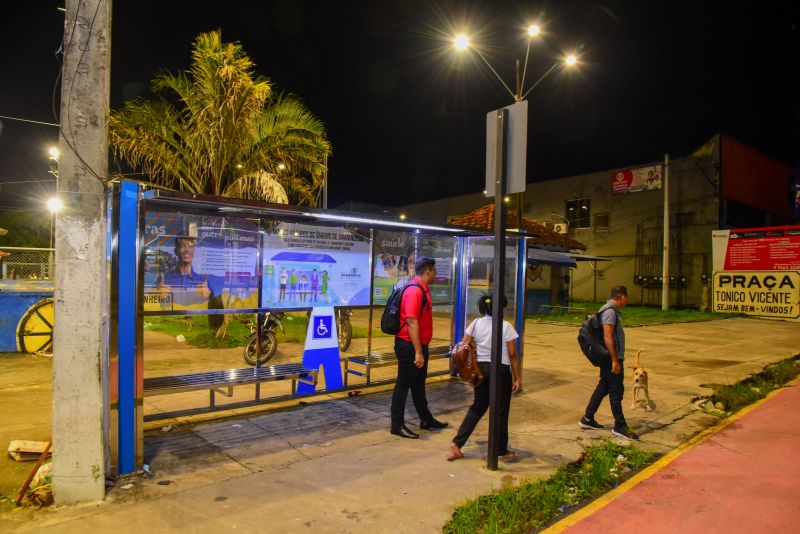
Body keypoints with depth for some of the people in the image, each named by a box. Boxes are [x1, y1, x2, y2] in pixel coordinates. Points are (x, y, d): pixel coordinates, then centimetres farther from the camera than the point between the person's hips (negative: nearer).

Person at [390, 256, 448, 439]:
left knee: (419, 383, 20)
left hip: (419, 344, 10)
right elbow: (412, 323, -25)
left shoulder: (423, 289, 11)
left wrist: (421, 349, 18)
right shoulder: (414, 291, -20)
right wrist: (418, 352, -25)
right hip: (409, 346, -10)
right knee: (403, 384, 0)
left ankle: (426, 419, 33)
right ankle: (397, 425, 11)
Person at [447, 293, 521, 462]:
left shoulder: (476, 323, 0)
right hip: (501, 370, -4)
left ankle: (456, 444, 12)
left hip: (480, 368, 4)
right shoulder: (506, 326, -11)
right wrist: (517, 378, -1)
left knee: (477, 407, 16)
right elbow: (512, 355, -9)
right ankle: (502, 451, 23)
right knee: (500, 411, 9)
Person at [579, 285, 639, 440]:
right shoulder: (610, 311, -17)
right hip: (612, 358, -10)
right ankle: (620, 427, 8)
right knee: (616, 391, -1)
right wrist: (615, 360, -23)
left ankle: (587, 419, 21)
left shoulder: (611, 310, 14)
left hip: (609, 358, 10)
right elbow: (607, 337, -23)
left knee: (603, 387, 14)